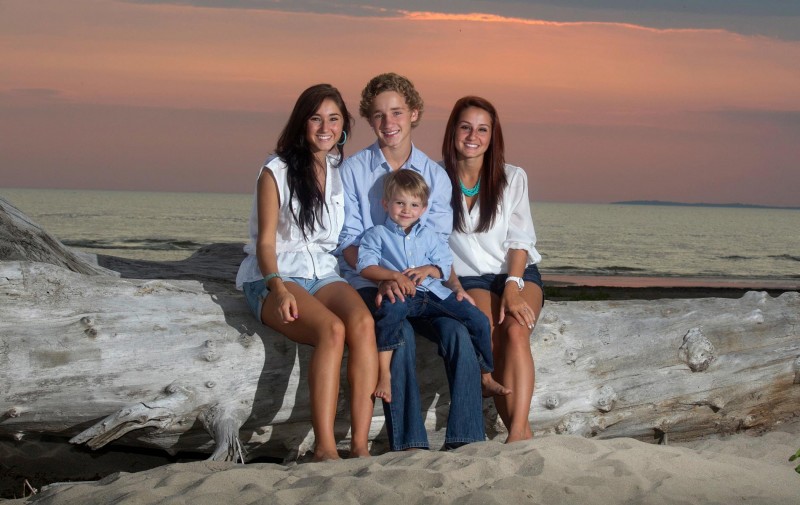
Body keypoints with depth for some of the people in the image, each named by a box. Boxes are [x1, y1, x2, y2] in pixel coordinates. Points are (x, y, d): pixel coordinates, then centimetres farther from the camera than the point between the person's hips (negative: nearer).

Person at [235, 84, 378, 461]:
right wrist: (279, 289, -22)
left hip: (324, 274, 4)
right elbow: (265, 242, -4)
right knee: (332, 330, -35)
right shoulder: (276, 172, 2)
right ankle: (324, 448, -37)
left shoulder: (344, 172, 15)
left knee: (362, 322, -32)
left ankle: (360, 444, -35)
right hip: (274, 278, -4)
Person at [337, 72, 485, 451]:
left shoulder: (435, 175, 11)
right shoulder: (353, 170, 4)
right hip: (367, 283, -2)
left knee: (459, 331, -27)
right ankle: (409, 444, -32)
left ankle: (465, 440, -24)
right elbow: (349, 242, -2)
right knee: (399, 334, -33)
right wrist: (383, 279, -21)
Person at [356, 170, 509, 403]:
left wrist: (428, 269, -3)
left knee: (478, 320, -8)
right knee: (391, 310, -42)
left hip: (433, 292, 5)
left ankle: (486, 377, 5)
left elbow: (445, 264, 20)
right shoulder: (377, 234, 10)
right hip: (400, 295, -5)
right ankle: (384, 374, -39)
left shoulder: (428, 235, 24)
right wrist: (396, 276, -18)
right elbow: (365, 266, -4)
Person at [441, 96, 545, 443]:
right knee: (491, 335, -32)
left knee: (515, 330, -31)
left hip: (518, 273, 1)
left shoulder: (512, 178, 6)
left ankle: (517, 432, -40)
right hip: (470, 280, -1)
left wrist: (513, 288, -17)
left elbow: (519, 241, 0)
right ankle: (523, 433, -33)